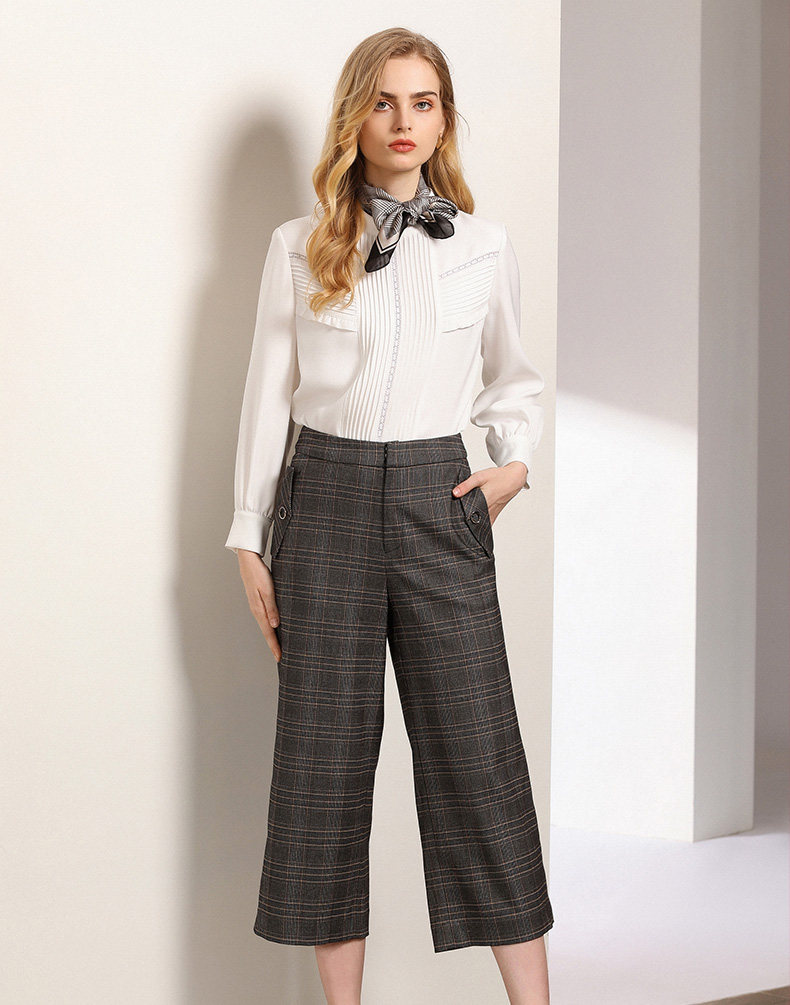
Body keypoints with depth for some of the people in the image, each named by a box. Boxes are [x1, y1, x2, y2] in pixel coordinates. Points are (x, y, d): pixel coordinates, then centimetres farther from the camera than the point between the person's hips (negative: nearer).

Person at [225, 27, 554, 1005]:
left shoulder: (485, 244, 6)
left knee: (477, 747, 0)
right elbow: (268, 394, 6)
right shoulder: (300, 246, 3)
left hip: (438, 498, 0)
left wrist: (516, 459, 3)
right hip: (326, 495, 0)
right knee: (327, 748, 4)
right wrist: (249, 540, 4)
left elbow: (513, 375, 21)